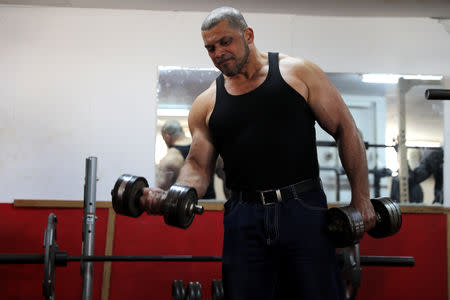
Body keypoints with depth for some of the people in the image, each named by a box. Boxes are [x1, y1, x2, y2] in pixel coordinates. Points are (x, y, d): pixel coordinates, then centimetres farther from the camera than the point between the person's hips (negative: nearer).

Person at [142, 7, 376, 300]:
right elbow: (198, 165, 10)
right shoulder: (206, 104, 11)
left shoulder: (298, 73, 4)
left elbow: (345, 130, 4)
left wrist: (361, 197, -2)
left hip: (303, 209, -2)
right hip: (244, 219, 2)